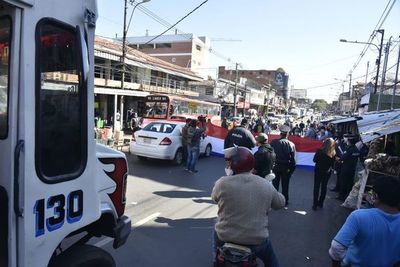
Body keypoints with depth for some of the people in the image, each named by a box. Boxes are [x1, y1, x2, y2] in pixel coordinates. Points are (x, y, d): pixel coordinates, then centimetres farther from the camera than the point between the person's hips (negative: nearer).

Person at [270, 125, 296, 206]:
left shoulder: (273, 142, -13)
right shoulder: (291, 144, -11)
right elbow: (293, 159, -7)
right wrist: (292, 169, 4)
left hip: (275, 166, 0)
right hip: (286, 167, 0)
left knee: (275, 184, 14)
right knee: (285, 185, 14)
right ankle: (285, 201, 25)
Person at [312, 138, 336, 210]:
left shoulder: (320, 151, -21)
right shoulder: (333, 153, -15)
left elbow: (314, 160, -11)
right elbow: (333, 163, -6)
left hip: (318, 171, -2)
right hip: (327, 172, 2)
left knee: (316, 187, 10)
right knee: (324, 187, 18)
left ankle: (315, 204, 10)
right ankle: (320, 203, 26)